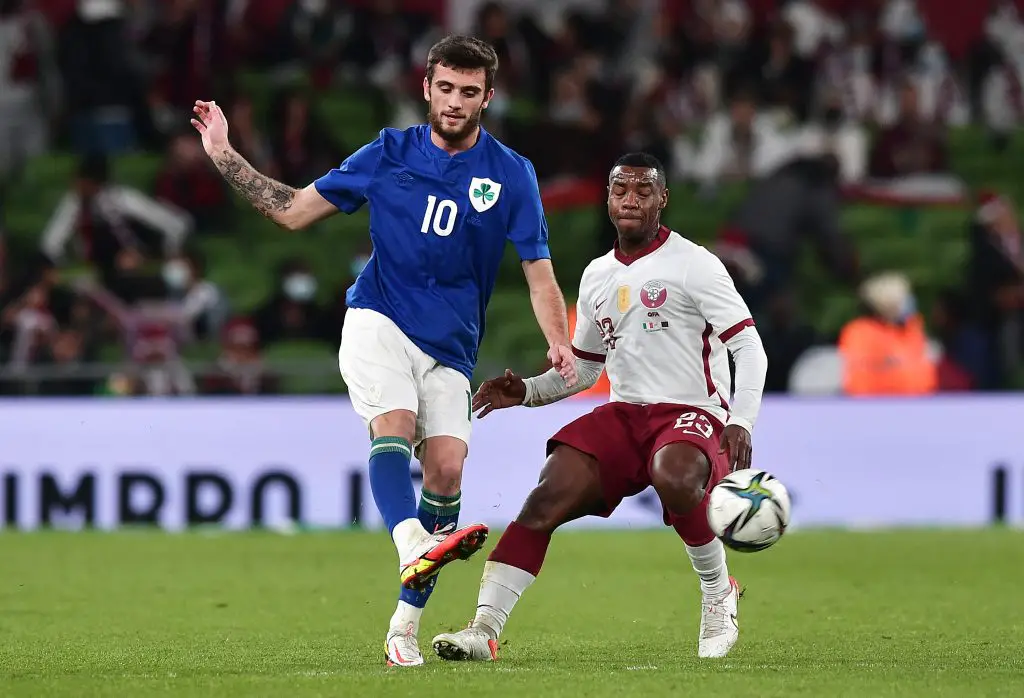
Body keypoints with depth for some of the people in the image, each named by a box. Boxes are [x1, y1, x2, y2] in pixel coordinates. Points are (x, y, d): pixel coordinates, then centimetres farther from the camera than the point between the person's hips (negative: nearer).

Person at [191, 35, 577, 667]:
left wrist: (560, 345, -16)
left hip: (450, 348, 1)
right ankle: (413, 549, -54)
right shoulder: (388, 155, 6)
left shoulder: (511, 175, 3)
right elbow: (294, 211, 11)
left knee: (446, 469, -13)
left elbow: (539, 272, 1)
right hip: (378, 323, -1)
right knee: (395, 424, -29)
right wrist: (225, 158, 4)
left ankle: (405, 626, -4)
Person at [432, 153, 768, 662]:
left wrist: (741, 420, -21)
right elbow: (584, 368, 26)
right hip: (624, 415, 5)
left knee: (674, 476, -39)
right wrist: (526, 392, 8)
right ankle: (484, 629, -22)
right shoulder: (597, 276, 15)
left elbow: (748, 345, -7)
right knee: (545, 499, -18)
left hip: (693, 414, -5)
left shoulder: (693, 264, -4)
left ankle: (719, 592, -12)